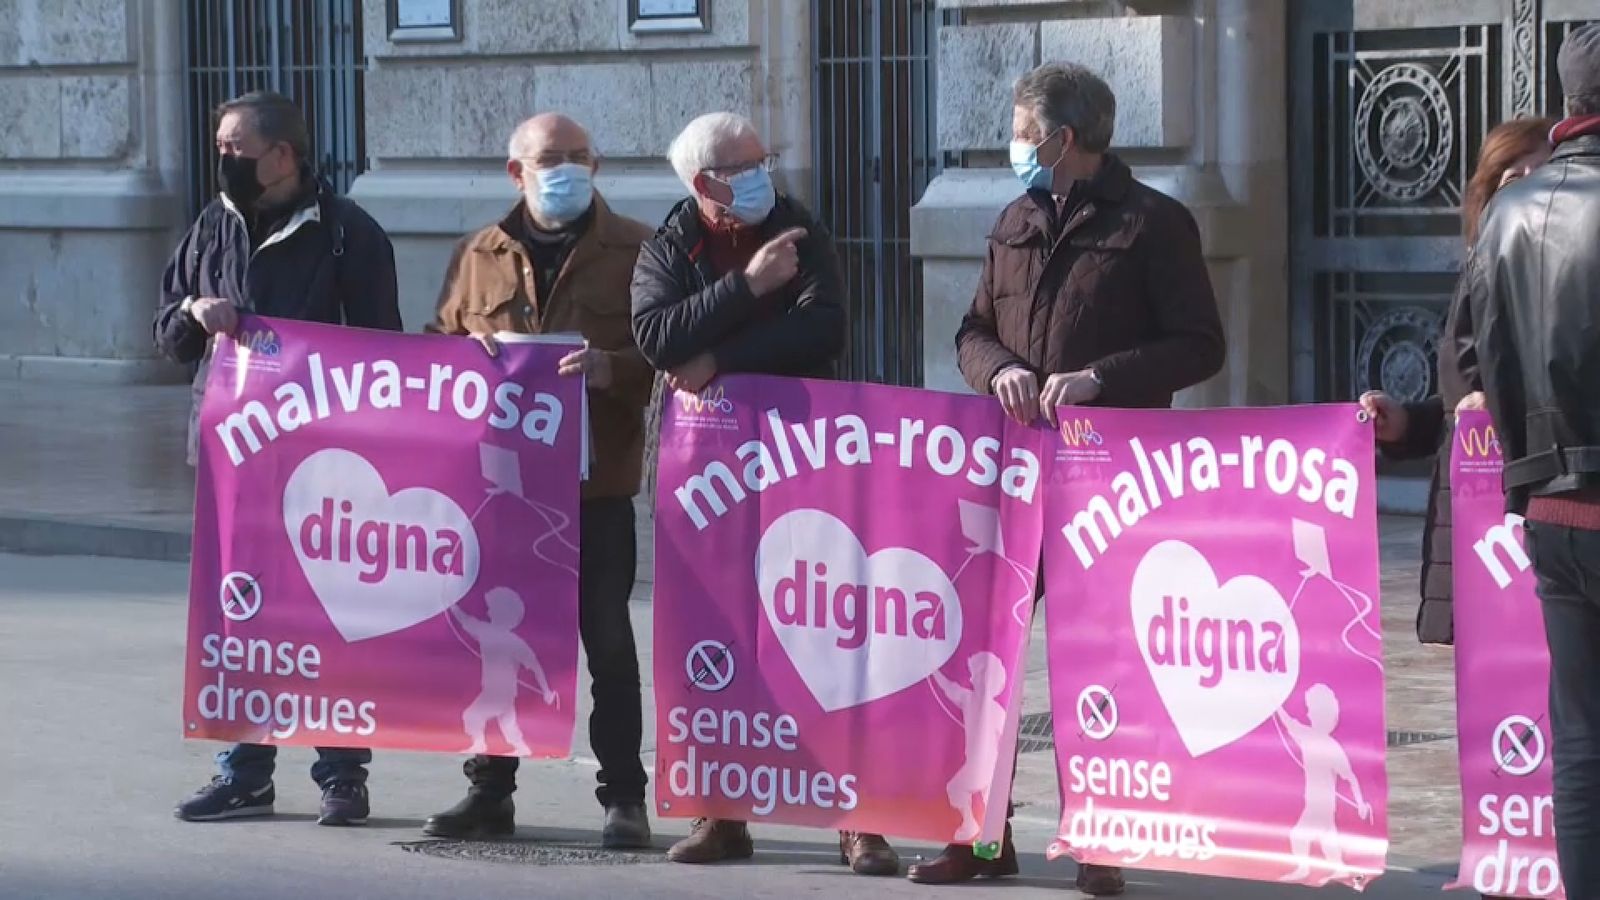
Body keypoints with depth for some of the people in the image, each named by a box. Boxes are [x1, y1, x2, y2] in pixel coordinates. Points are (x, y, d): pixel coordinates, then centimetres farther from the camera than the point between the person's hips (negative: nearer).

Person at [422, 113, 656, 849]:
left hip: (597, 482, -3)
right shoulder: (478, 256, 11)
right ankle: (489, 790, 18)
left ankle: (623, 796, 8)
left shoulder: (634, 251, 0)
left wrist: (612, 369, -22)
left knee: (607, 639, 1)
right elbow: (437, 345, 18)